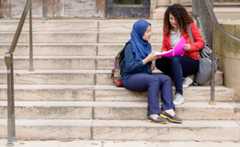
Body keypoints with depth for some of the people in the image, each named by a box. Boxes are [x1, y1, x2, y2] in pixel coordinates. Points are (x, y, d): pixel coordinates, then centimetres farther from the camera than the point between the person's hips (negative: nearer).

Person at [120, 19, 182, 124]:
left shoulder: (147, 45, 14)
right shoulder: (130, 46, -7)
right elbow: (129, 67, -15)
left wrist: (153, 58, -3)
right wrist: (147, 59, -16)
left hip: (144, 75, 7)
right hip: (131, 78, -7)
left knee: (166, 79, -20)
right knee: (154, 79, -33)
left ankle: (168, 110, -31)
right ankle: (153, 113, -33)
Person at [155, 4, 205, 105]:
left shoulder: (190, 26, -2)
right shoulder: (167, 29, 7)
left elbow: (201, 42, 1)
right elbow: (164, 47, 12)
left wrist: (191, 47, -19)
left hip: (190, 61, -4)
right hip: (174, 61, 4)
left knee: (175, 60, -38)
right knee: (159, 62, -28)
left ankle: (179, 94, -43)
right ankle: (182, 79, -19)